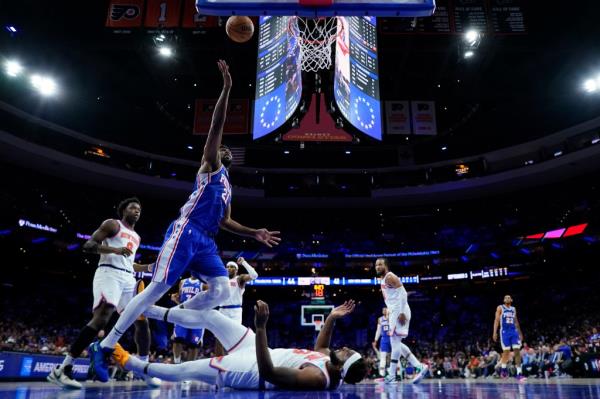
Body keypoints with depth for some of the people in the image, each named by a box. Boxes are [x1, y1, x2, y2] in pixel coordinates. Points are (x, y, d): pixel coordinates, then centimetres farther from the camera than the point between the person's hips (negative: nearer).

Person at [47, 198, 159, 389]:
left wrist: (149, 267, 21)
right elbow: (88, 245, -5)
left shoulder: (136, 237, 27)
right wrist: (114, 249, -20)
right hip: (109, 274, -8)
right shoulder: (112, 224, 5)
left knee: (142, 321, 2)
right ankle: (61, 370, -23)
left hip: (128, 279, 8)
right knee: (101, 319, -26)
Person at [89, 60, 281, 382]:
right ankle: (104, 347, -10)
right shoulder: (210, 163, 10)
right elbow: (216, 127, -3)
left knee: (222, 290, -6)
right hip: (186, 232, -8)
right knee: (158, 288, -15)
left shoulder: (227, 186, 30)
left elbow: (225, 222, 31)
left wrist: (255, 233, 23)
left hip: (205, 240, 8)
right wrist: (226, 89, -7)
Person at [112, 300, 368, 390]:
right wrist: (333, 318, 6)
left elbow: (267, 373, -42)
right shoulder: (329, 364, -7)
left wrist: (261, 327, -49)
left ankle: (132, 364, 29)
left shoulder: (316, 378, -34)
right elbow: (320, 347, 18)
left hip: (247, 370, -8)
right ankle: (147, 310, 26)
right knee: (209, 316, 7)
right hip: (257, 352, 8)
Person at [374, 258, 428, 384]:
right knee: (396, 343, 11)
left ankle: (391, 376, -3)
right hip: (395, 313, 10)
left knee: (395, 342, -8)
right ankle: (420, 367, 12)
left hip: (399, 313, -10)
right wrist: (390, 312, 23)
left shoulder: (390, 277, -10)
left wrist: (402, 313, -25)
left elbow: (403, 294, -20)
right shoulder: (383, 280, 20)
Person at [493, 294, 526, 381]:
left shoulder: (514, 309, 16)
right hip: (505, 331, -4)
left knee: (517, 351, -7)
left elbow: (516, 321, 22)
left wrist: (520, 333, 18)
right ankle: (503, 368, 21)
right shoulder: (500, 308, 1)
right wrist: (495, 332, -12)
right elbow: (496, 320, -4)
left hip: (514, 331, 4)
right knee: (506, 351, -2)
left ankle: (519, 373, -8)